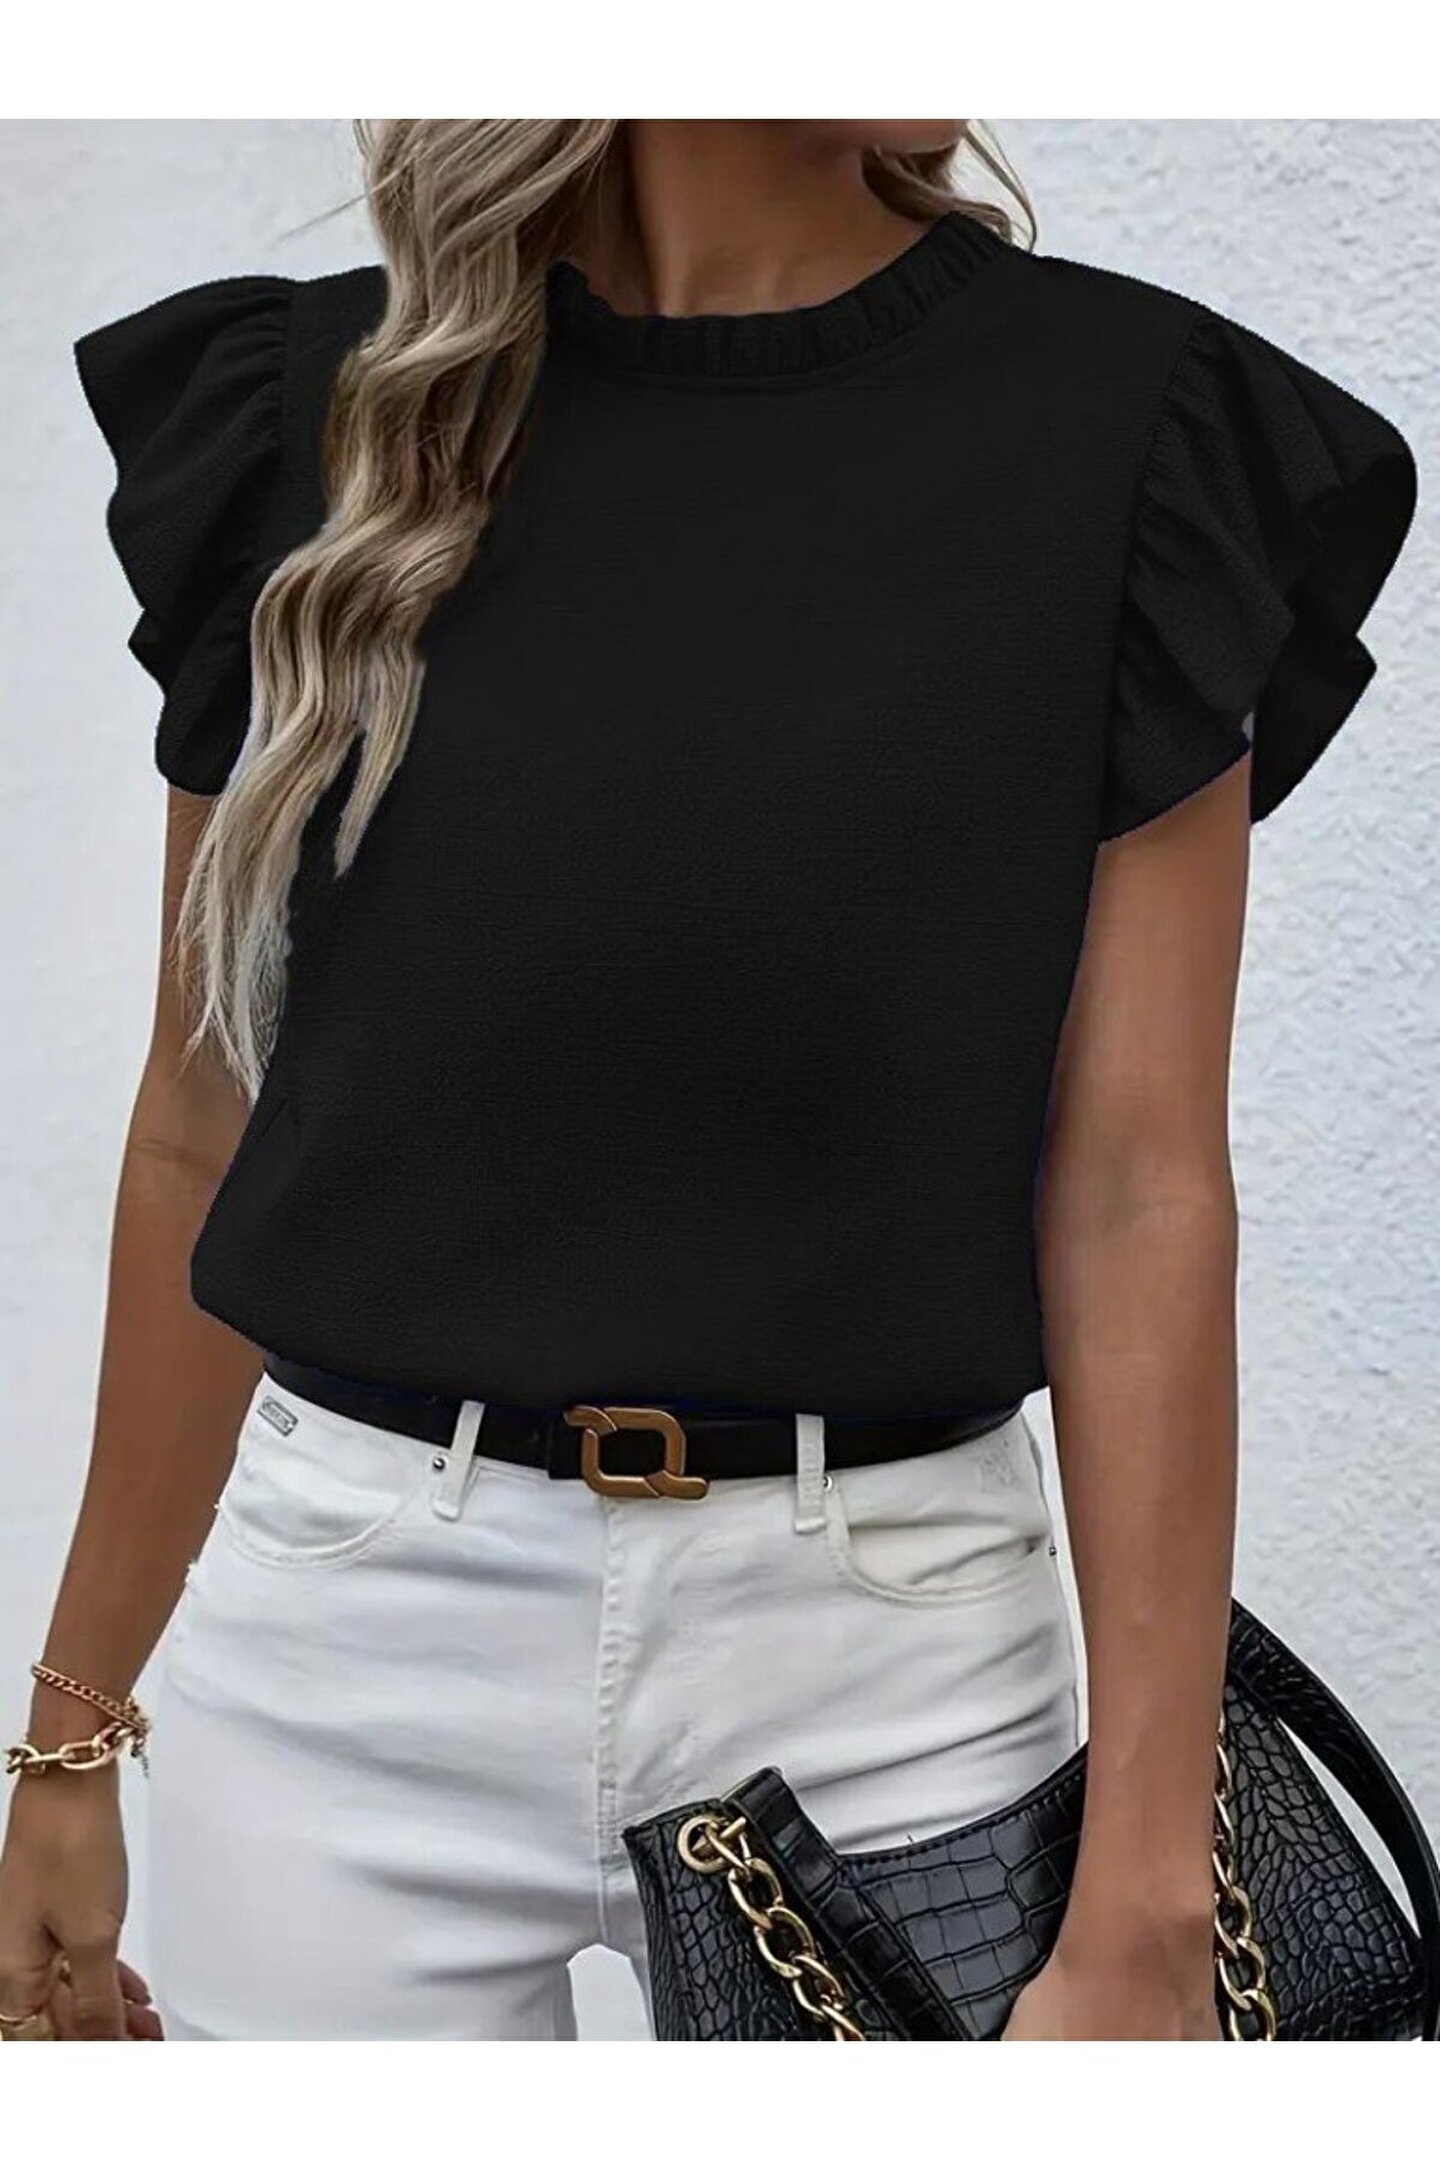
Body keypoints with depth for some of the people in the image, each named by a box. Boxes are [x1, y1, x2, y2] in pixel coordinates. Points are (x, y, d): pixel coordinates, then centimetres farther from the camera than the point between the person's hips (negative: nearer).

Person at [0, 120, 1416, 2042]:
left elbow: (1137, 1181, -8)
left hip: (886, 1634, 0)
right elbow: (212, 1119, 5)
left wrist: (1144, 1907, -11)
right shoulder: (318, 412, -1)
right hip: (353, 1625, 1)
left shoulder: (1126, 427, -5)